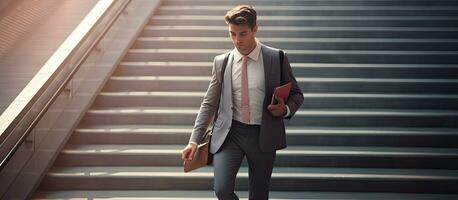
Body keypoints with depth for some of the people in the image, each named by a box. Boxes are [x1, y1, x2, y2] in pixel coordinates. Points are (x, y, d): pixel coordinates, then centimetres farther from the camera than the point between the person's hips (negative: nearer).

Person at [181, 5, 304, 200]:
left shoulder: (277, 58, -1)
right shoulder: (221, 62, 4)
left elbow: (296, 94, 9)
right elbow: (209, 104, 9)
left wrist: (286, 109, -14)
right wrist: (194, 141, 1)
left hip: (263, 135, 0)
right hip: (229, 133, 1)